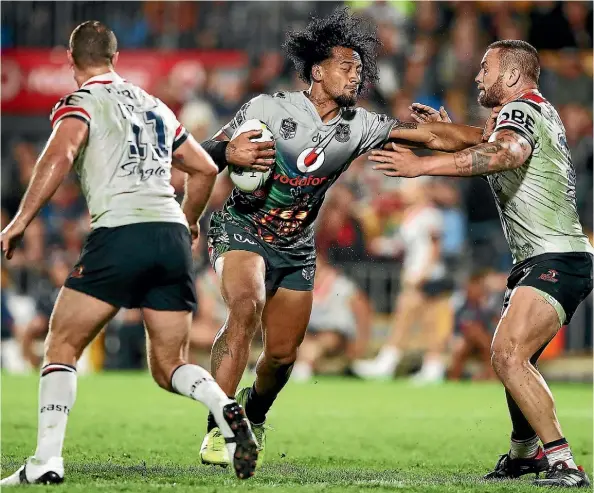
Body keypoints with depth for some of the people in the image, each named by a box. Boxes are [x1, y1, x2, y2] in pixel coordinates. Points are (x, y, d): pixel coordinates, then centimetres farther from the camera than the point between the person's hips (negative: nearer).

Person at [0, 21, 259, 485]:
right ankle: (227, 411, -17)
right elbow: (205, 169, 30)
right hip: (173, 237, 5)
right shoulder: (155, 106, 24)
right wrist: (189, 221, 45)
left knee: (62, 347, 6)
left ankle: (47, 459, -6)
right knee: (169, 365, 11)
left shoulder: (80, 103, 5)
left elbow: (60, 155, -15)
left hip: (120, 233, -5)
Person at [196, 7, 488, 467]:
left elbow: (432, 135, -5)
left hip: (296, 248, 5)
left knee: (283, 354, 5)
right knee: (245, 309, -32)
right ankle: (218, 430, -28)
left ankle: (254, 414, 41)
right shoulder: (269, 108, -13)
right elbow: (206, 153, -10)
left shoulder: (358, 126, -3)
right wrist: (230, 152, -33)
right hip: (242, 227, -5)